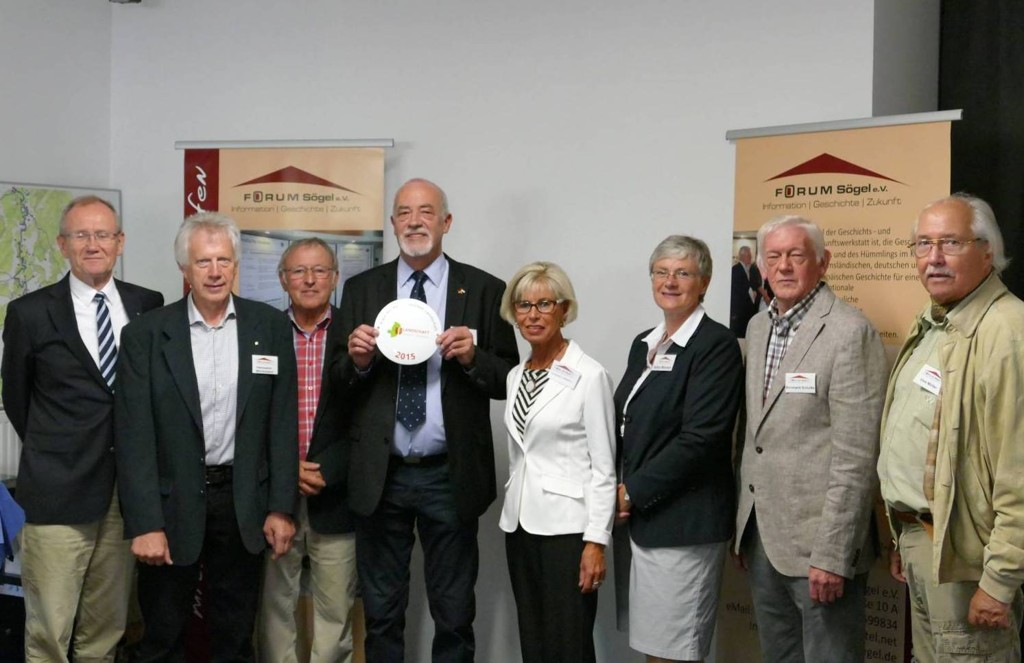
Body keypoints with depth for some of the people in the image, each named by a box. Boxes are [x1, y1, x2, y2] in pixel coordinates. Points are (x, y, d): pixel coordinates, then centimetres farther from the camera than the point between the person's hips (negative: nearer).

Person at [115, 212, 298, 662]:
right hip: (171, 504, -1)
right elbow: (134, 436, -8)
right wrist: (145, 523, -13)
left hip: (243, 502, 1)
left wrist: (281, 507, -2)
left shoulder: (270, 327, 0)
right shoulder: (145, 334, -5)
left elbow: (283, 422, 1)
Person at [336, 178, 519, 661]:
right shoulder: (361, 289, 6)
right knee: (380, 613, 13)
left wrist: (472, 357, -18)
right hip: (380, 475, 2)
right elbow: (340, 385, 7)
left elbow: (508, 381, 1)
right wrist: (358, 360, -14)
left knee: (454, 614, 9)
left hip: (450, 476, -1)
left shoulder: (484, 290, 0)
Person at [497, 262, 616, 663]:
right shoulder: (516, 375, 11)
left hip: (566, 528, -7)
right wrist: (514, 515, 15)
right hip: (520, 525, 7)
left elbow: (603, 467, -10)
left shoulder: (589, 376, -9)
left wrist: (596, 541, -14)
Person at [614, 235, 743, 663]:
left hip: (684, 522, -8)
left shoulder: (716, 344, -12)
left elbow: (700, 439, -19)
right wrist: (622, 491, 2)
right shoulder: (644, 343, 13)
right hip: (643, 517, 8)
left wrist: (634, 491, -13)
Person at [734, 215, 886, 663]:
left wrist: (831, 555, -20)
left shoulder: (850, 332, -14)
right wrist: (742, 527, 14)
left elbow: (855, 454, -18)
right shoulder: (758, 327, 11)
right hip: (761, 537, 7)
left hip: (818, 542, -7)